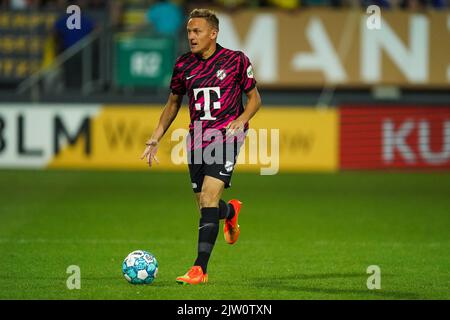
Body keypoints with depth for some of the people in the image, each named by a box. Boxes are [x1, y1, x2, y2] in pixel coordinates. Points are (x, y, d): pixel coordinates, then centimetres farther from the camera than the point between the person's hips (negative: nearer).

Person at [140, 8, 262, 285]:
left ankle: (200, 269, -20)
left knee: (208, 198, -19)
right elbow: (173, 103, 18)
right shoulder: (184, 65, 6)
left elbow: (254, 98, 5)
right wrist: (155, 139, 11)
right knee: (206, 207, 9)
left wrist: (240, 121, -14)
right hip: (197, 140, 5)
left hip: (226, 138, -5)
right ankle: (232, 211, 48)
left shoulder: (236, 60, -5)